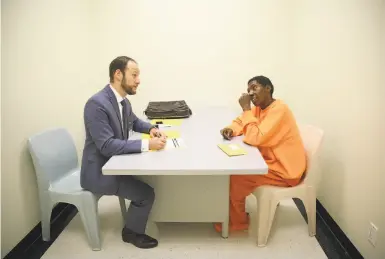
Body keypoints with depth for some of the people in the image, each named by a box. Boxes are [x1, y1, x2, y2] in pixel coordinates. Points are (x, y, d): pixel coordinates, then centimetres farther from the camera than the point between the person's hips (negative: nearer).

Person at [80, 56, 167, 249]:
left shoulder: (123, 100, 1)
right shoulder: (97, 104, -26)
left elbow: (134, 122, 20)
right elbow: (107, 145, -31)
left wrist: (151, 129, -1)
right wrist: (147, 144, -33)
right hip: (99, 170, -8)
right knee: (146, 193, -12)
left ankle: (134, 220, 25)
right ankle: (132, 232, 14)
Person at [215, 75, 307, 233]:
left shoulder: (279, 110, -24)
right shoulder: (259, 107, 4)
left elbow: (255, 138, -32)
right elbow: (240, 121, 15)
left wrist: (246, 108, -24)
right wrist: (231, 130, -9)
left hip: (283, 170, -9)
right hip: (270, 160, 9)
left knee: (234, 178, -15)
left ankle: (236, 222, 7)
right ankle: (232, 212, 19)